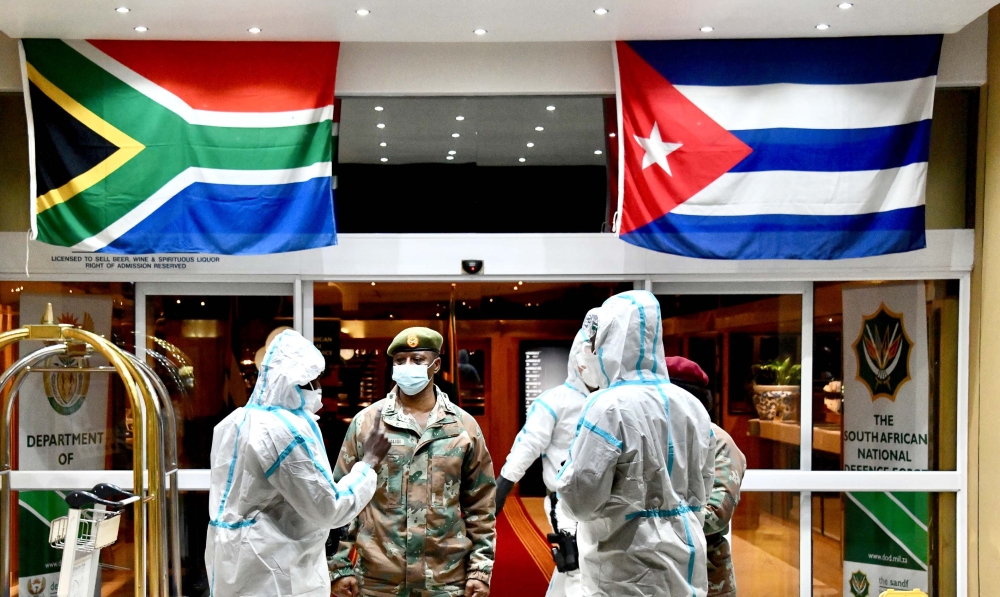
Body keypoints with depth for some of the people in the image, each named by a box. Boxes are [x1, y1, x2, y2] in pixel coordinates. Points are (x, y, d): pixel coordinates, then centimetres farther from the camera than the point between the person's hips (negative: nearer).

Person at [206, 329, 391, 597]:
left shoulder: (235, 422, 6)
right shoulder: (285, 432, -21)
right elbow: (329, 509, -18)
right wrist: (370, 461, -10)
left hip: (234, 563, 9)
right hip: (272, 574, -9)